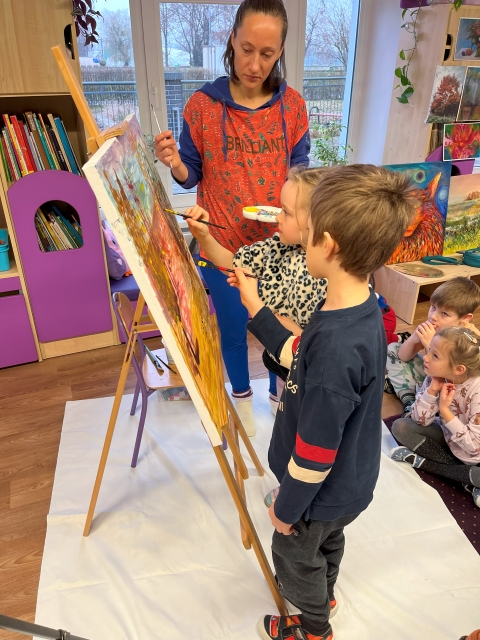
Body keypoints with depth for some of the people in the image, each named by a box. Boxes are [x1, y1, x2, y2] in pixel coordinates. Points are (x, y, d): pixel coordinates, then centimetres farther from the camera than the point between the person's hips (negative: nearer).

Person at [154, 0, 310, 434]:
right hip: (222, 243, -1)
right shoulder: (202, 105, -8)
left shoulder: (293, 106, -3)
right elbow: (193, 176, -2)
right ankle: (242, 395, 42)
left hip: (278, 242, 1)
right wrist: (174, 163, -24)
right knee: (233, 327, 14)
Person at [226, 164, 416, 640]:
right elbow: (300, 359, 3)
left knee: (294, 552, 23)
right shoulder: (359, 307, -13)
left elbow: (315, 451, -30)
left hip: (324, 492, -7)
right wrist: (255, 308, 1)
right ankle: (323, 596, 64)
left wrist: (287, 507, -13)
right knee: (327, 543, 34)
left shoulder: (337, 345, -41)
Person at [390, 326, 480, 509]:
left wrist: (444, 409, -29)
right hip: (448, 439, 6)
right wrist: (432, 390, -27)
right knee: (401, 427, -12)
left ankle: (423, 462, -14)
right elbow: (420, 421, -13)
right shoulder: (436, 377, -15)